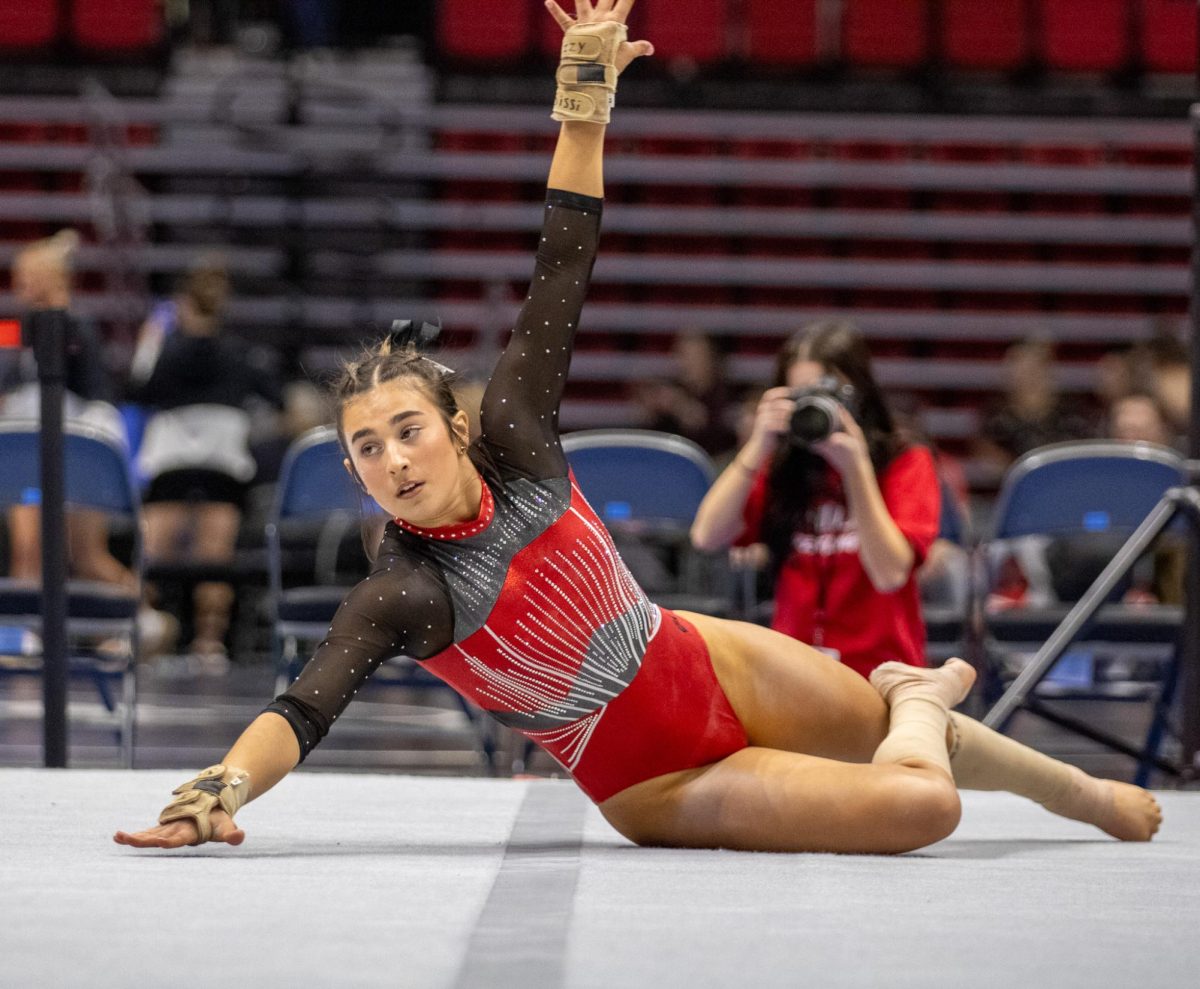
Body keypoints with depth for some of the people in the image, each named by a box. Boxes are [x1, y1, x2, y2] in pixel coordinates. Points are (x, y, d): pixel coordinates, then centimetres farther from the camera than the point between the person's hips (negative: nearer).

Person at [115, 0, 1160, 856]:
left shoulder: (513, 440, -14)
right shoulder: (402, 594, -26)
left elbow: (565, 266, -13)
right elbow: (304, 706, -40)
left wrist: (588, 97, -18)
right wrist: (224, 788, -59)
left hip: (711, 670, 4)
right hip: (652, 786, -4)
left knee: (896, 731, 25)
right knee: (919, 808, -14)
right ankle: (914, 703, 22)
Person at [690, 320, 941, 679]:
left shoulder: (906, 464, 3)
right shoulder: (783, 467, 11)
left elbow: (890, 573, -12)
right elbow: (707, 537, -3)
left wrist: (855, 467, -16)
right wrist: (758, 447, -9)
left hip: (878, 672, -3)